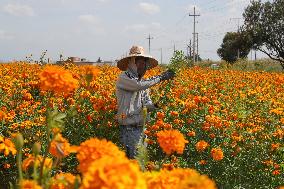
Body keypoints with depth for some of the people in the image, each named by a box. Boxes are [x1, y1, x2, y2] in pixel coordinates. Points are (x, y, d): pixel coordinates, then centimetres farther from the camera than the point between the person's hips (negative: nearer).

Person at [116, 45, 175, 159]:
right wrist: (161, 77, -19)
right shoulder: (124, 78, -6)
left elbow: (147, 103, 12)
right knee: (134, 157, -9)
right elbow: (139, 85, -25)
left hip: (140, 126, 7)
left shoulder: (142, 81, 18)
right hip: (128, 127, -7)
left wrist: (155, 106, -11)